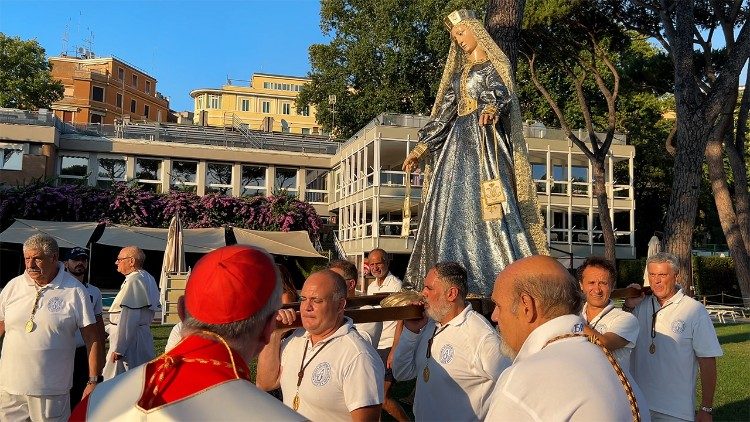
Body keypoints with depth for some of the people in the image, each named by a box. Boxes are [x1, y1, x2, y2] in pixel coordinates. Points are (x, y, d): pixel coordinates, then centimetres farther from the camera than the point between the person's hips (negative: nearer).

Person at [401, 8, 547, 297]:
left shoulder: (495, 66, 5)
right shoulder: (459, 73, 23)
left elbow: (499, 93, -16)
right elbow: (443, 113, 21)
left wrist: (491, 109, -41)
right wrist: (420, 148, 16)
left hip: (483, 142, -7)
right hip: (457, 143, 7)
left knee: (485, 206, -17)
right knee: (451, 209, -1)